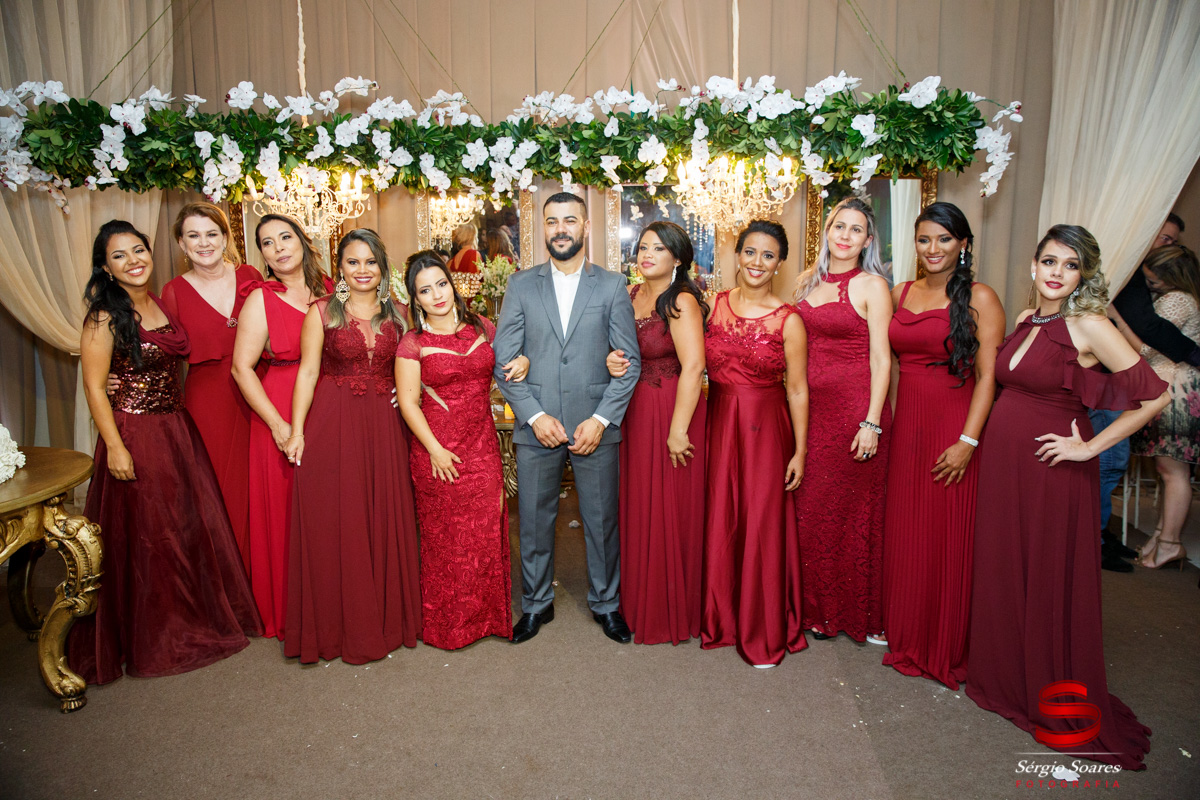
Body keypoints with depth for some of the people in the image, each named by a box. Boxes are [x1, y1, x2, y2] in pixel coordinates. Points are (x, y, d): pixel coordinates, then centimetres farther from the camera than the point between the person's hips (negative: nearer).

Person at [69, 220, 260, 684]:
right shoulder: (105, 316, -12)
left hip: (177, 429, 7)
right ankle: (150, 640, 24)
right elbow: (94, 387, -12)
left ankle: (197, 619, 32)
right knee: (145, 537, 5)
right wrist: (115, 447, -16)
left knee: (193, 527, 13)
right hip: (135, 435, -6)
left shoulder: (161, 305, 8)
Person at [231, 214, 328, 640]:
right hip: (282, 416, -3)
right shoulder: (261, 298, -5)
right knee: (286, 512, 4)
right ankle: (289, 613, 22)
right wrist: (278, 424, -14)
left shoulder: (327, 290, 7)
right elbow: (242, 368, -8)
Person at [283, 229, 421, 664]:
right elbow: (307, 372, -1)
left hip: (385, 427, 2)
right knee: (332, 521, 1)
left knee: (386, 518, 6)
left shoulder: (396, 313, 9)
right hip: (333, 425, -2)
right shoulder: (322, 311, 1)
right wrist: (296, 430, -6)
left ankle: (388, 618, 21)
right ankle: (338, 625, 16)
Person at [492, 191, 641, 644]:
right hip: (536, 425, 1)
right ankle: (536, 603, 30)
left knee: (602, 520, 10)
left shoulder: (612, 286, 3)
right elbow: (503, 360, 1)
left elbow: (631, 361, 0)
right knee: (534, 521, 11)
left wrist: (601, 419, -10)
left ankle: (605, 602, 30)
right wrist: (535, 415, -10)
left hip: (596, 427, 0)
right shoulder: (521, 286, 5)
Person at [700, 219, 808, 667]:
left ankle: (764, 631, 21)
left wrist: (800, 451, -6)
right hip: (718, 426, 3)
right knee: (719, 522, 10)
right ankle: (721, 617, 29)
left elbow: (797, 390, -5)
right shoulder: (716, 305, 4)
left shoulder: (788, 320, -6)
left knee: (761, 525, 4)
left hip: (765, 431, -3)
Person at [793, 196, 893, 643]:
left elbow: (881, 359, -9)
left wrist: (871, 422, -15)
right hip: (809, 407, 5)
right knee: (810, 508, 9)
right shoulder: (807, 281, 12)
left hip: (855, 406, -5)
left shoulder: (871, 285, -4)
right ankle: (817, 607, 26)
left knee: (853, 510, 3)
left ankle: (857, 614, 21)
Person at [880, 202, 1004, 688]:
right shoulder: (900, 294, 11)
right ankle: (906, 639, 28)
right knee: (903, 534, 11)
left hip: (954, 426, -5)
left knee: (949, 536, 3)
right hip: (905, 424, 5)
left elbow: (988, 376, -10)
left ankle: (947, 648, 20)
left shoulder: (979, 299, -5)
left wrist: (968, 441, -17)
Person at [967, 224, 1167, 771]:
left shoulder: (1089, 326, -12)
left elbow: (1155, 396, -15)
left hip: (1051, 467, -6)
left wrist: (1091, 446, -13)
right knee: (1000, 568, 14)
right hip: (1002, 459, 6)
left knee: (1050, 577, 6)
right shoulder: (1024, 320, 7)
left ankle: (1055, 701, 25)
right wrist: (979, 439, 8)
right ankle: (1002, 675, 32)